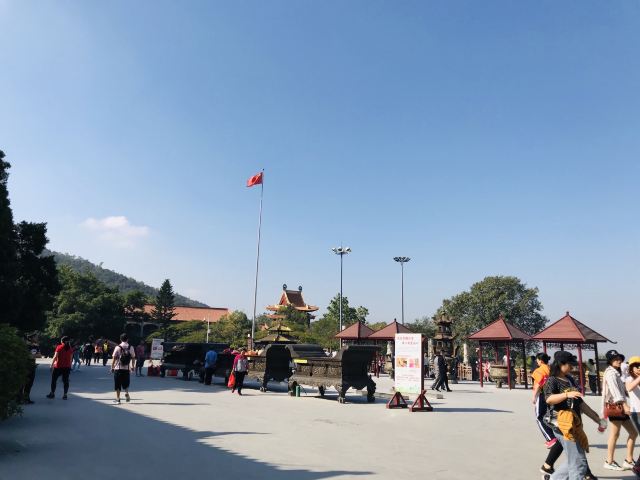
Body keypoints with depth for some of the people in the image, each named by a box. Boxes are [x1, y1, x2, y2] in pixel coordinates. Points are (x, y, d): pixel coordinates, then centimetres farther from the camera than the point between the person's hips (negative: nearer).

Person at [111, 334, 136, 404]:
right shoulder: (131, 348, 0)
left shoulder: (118, 347, -6)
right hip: (127, 369, 2)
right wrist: (132, 367, 16)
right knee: (126, 383, 19)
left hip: (118, 369, -2)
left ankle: (118, 399, 10)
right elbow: (133, 358, 5)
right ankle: (126, 393, -2)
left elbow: (114, 359, -6)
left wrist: (112, 367, 5)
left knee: (117, 385, 8)